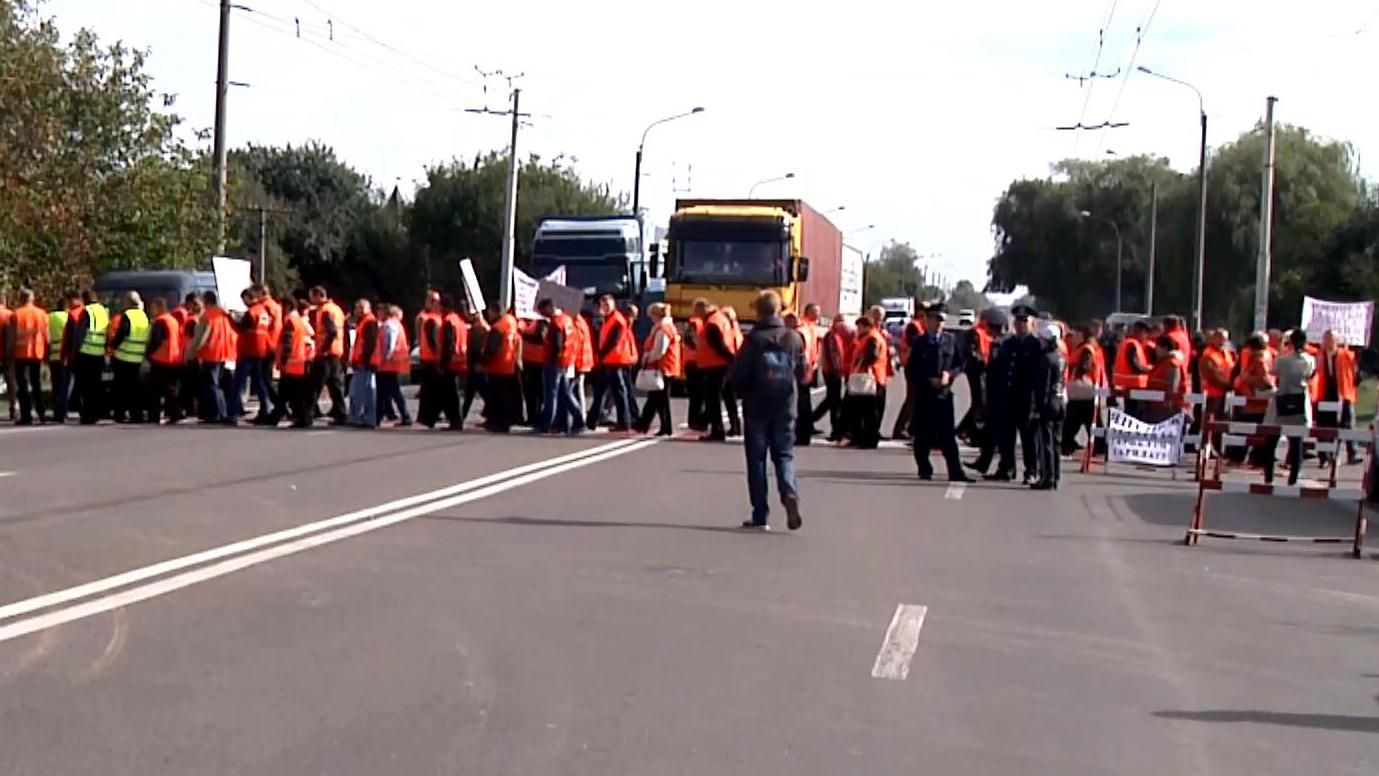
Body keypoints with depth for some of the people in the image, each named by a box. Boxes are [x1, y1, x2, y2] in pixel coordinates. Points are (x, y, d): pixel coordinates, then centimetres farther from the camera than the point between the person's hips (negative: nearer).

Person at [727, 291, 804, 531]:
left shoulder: (753, 340, -11)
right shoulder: (794, 338, 0)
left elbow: (736, 377, -10)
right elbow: (802, 374, 7)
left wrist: (745, 391, 10)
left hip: (757, 407, -3)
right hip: (786, 406, 3)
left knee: (756, 458, 5)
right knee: (784, 454, 11)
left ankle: (761, 516, 4)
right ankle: (790, 494, -17)